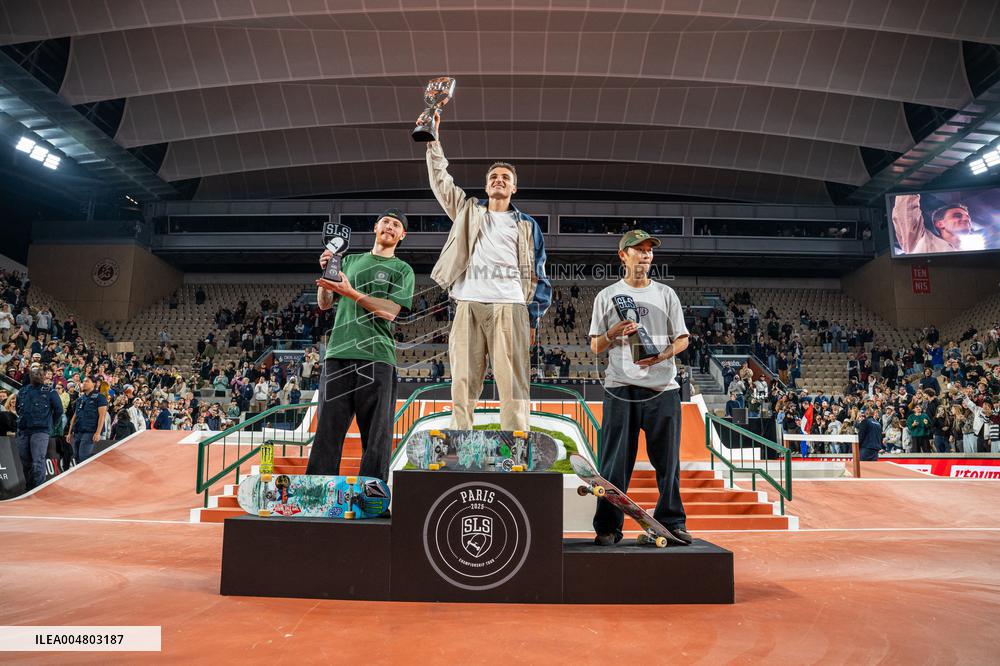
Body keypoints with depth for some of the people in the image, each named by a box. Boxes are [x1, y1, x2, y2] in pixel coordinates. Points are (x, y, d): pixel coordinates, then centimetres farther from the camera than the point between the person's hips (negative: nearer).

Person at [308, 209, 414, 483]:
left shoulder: (402, 270, 12)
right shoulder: (350, 260, 23)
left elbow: (391, 311, -3)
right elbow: (324, 304, 20)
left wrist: (351, 293, -10)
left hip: (376, 357, -2)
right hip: (338, 352, 3)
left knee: (376, 433, -4)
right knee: (328, 429, -1)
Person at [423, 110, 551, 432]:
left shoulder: (527, 225, 19)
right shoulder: (469, 211, 24)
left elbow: (537, 276, 14)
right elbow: (440, 180, 21)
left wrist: (532, 319, 4)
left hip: (509, 307, -1)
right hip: (468, 305, 2)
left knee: (513, 384, -10)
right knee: (463, 384, -3)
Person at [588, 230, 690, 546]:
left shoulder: (666, 294, 15)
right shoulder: (607, 296, 10)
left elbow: (682, 339, 12)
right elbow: (595, 346, 9)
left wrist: (661, 355, -8)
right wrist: (613, 333, -12)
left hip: (662, 387, 2)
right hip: (620, 388, -2)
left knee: (668, 460, 5)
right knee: (615, 461, -1)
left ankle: (672, 521, 17)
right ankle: (608, 526, 7)